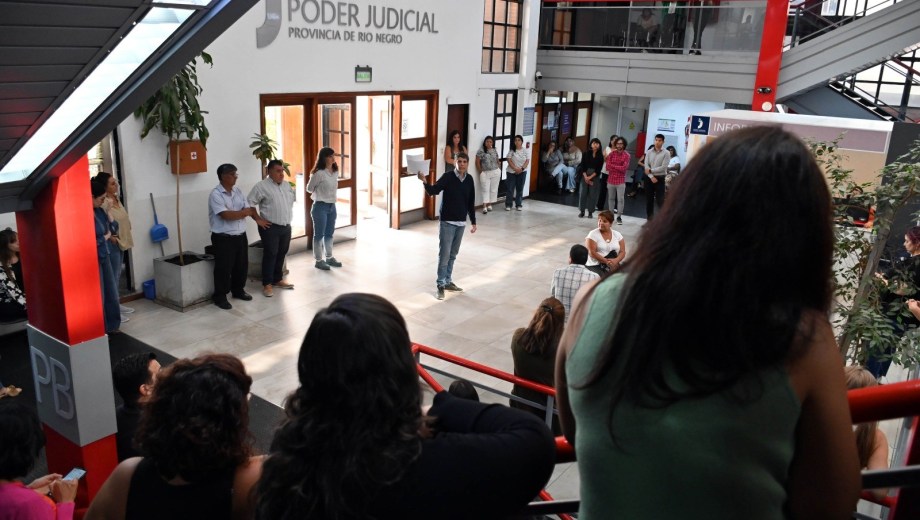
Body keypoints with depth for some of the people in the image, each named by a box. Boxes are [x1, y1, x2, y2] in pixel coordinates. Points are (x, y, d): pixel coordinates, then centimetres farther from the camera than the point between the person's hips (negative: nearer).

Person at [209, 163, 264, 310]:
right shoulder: (216, 195, -15)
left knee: (242, 265, 16)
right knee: (224, 268, 0)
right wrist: (245, 212, -11)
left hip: (240, 235, 7)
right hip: (223, 238, -7)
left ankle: (238, 290, 34)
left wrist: (257, 218, -15)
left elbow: (248, 208, 5)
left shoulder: (238, 191, 9)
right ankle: (220, 297, 13)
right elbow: (226, 215, -25)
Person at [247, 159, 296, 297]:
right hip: (270, 227, -6)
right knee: (270, 255, -3)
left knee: (281, 254, 14)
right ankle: (267, 284, 5)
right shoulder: (261, 186, -11)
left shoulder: (287, 185, 9)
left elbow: (293, 199, 25)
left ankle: (278, 280, 27)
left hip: (286, 226, 6)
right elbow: (249, 204, -12)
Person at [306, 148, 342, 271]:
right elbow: (309, 188, -4)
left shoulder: (335, 172, 4)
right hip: (320, 206, -7)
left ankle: (329, 258, 27)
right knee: (319, 234, 3)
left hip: (332, 206, 7)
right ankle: (318, 260, 11)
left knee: (329, 233, 16)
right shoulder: (319, 173, -17)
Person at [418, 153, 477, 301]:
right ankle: (440, 285, 4)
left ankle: (448, 281, 24)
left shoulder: (469, 180, 5)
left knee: (453, 254, 13)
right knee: (444, 254, -4)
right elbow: (433, 191, -21)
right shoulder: (448, 177, -9)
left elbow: (471, 203, 12)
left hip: (461, 222, 5)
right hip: (447, 222, -5)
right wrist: (424, 181, -40)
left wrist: (473, 222, 14)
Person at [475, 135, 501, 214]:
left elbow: (498, 161, 15)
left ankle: (489, 204, 15)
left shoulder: (495, 151, 8)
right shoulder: (481, 151, -5)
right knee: (485, 189, -4)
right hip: (485, 173, -4)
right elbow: (477, 162, -6)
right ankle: (484, 206, -8)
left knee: (493, 189, 6)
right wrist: (481, 172, -6)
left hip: (495, 172, 4)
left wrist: (499, 170, 8)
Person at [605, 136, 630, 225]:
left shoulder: (626, 155, -4)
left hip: (621, 181, -3)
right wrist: (618, 168, -13)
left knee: (620, 199, -3)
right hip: (611, 179, 3)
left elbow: (624, 168, -13)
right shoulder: (611, 154, 3)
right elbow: (607, 166, -6)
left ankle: (619, 216, 3)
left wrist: (613, 165, -8)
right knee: (611, 198, 11)